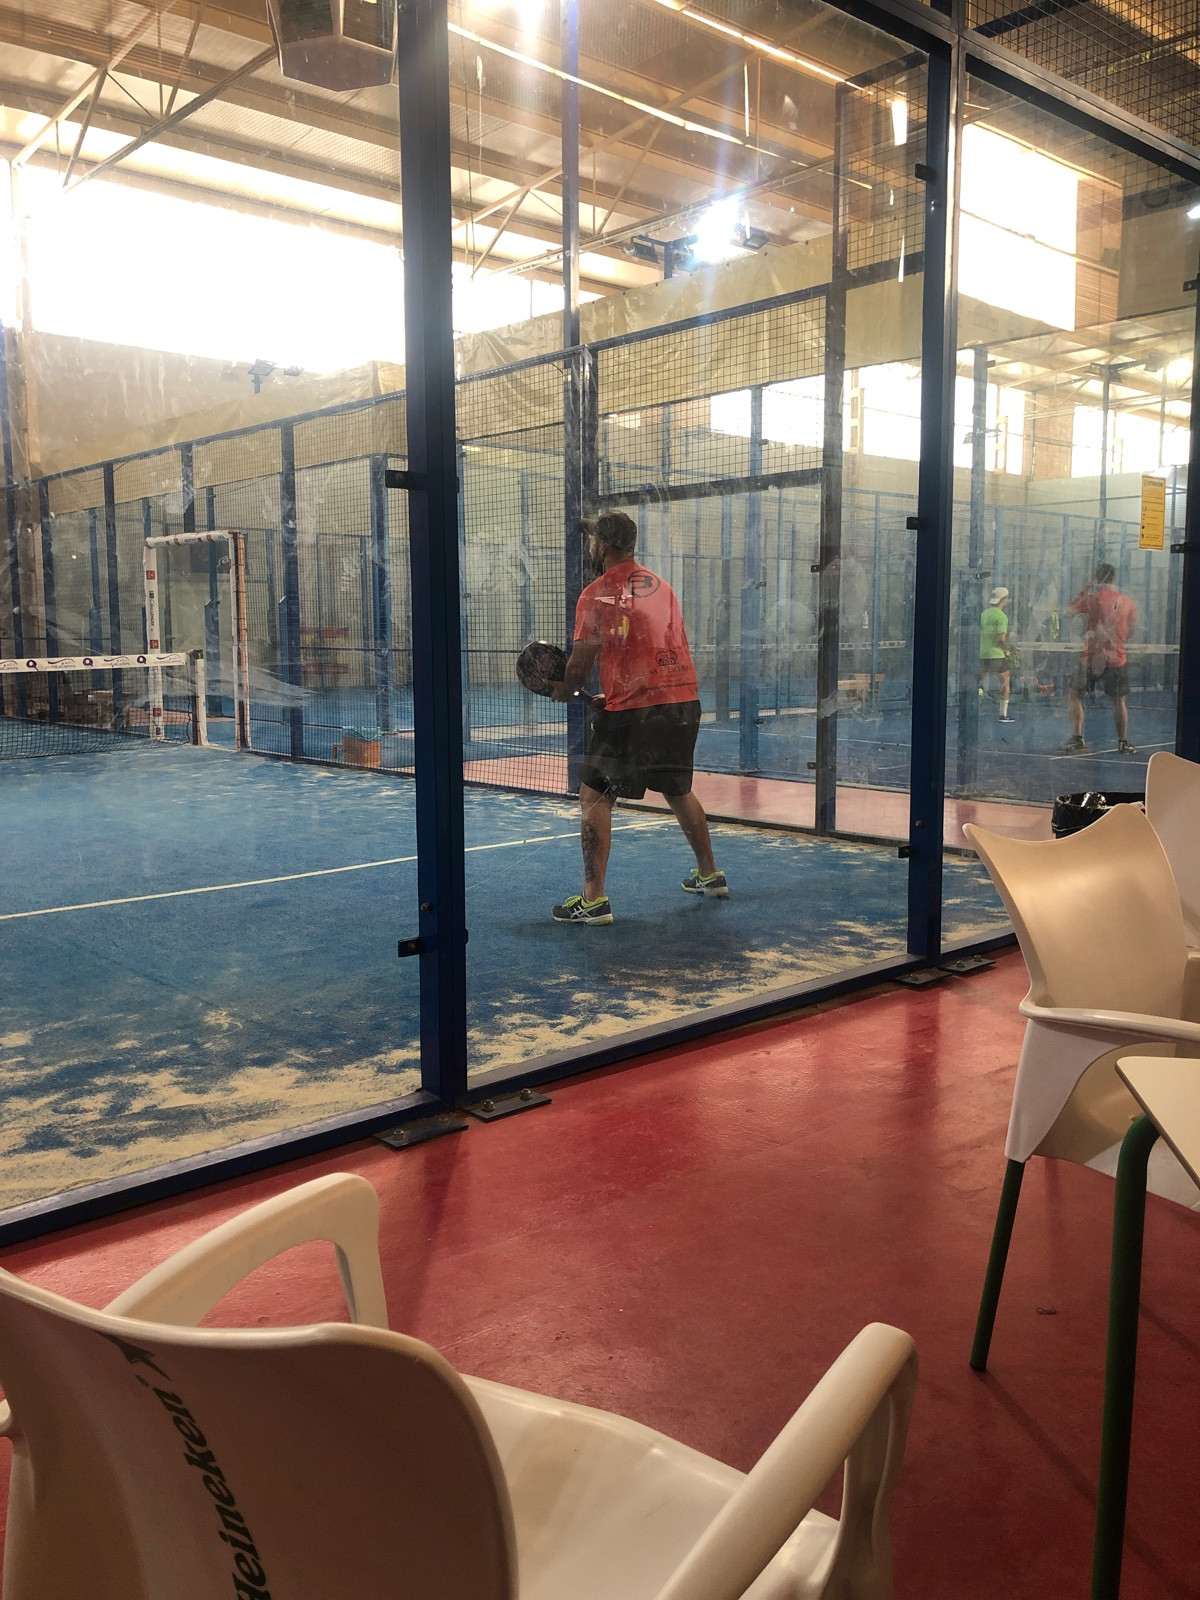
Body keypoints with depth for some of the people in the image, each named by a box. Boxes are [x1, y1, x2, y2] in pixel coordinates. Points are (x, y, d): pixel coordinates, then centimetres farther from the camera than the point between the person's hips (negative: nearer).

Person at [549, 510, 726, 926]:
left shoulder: (596, 595, -5)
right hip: (684, 700, 7)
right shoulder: (661, 586, 13)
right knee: (679, 791, 23)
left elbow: (581, 661, -5)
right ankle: (710, 875, 35)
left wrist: (565, 690, 16)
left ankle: (594, 899, -5)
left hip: (632, 709, -7)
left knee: (594, 797, 0)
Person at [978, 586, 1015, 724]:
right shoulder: (1001, 616, -11)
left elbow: (979, 635, 10)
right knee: (1005, 682, 8)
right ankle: (1003, 714, 7)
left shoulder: (983, 614, 10)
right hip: (997, 654, -6)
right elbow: (1001, 638, -18)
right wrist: (1007, 651, -3)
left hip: (982, 654, 6)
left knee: (980, 682, 12)